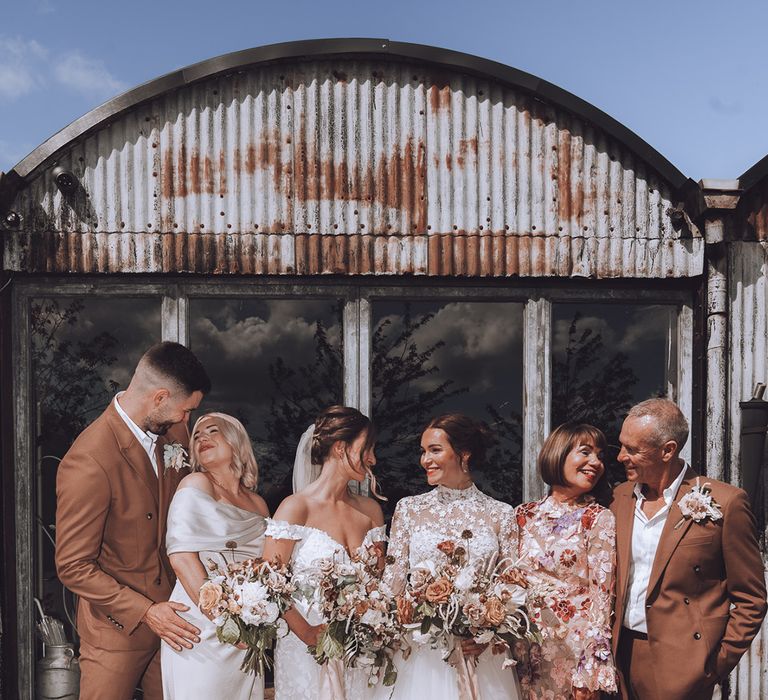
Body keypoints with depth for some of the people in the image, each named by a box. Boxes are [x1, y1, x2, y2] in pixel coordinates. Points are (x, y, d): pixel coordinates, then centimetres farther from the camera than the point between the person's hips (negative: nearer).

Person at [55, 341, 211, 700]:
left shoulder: (173, 433, -2)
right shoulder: (88, 464, -24)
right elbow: (74, 567, -19)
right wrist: (145, 612, -21)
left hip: (168, 613, 6)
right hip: (117, 626, -6)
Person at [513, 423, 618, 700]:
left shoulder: (599, 519, -6)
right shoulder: (524, 515, 5)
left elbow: (601, 595, -9)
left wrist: (589, 675, -13)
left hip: (574, 651, -3)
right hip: (527, 650, 3)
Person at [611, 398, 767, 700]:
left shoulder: (724, 502, -10)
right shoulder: (621, 496, 6)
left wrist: (718, 662, -7)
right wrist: (607, 645, 6)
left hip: (679, 669, -5)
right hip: (622, 656, 5)